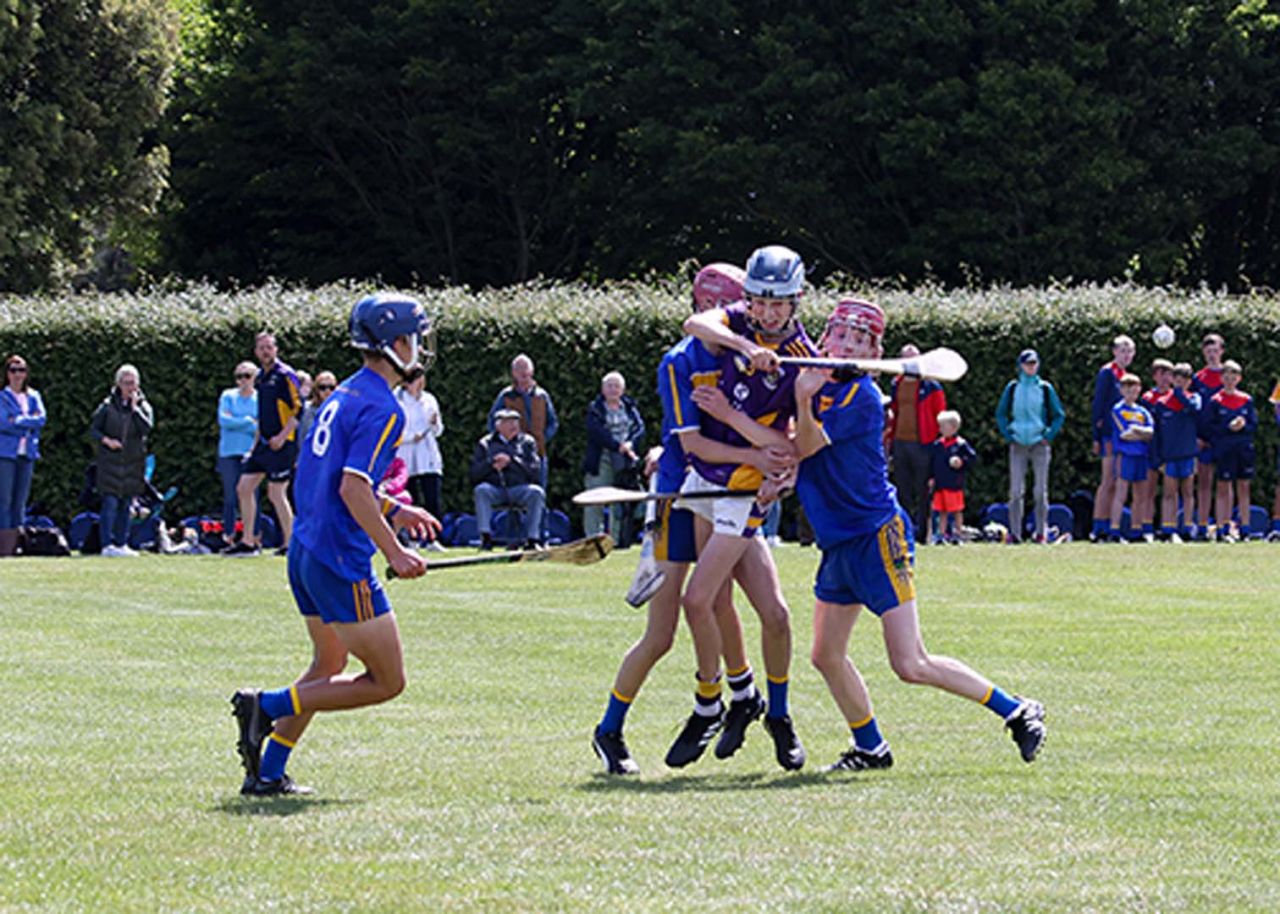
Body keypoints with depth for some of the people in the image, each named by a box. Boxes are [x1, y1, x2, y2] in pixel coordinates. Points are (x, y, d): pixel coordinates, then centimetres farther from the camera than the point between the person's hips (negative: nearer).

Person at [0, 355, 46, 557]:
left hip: (27, 454, 5)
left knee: (20, 502, 4)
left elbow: (41, 419, 0)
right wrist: (29, 421, -7)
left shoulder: (33, 396, 15)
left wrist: (19, 421, -8)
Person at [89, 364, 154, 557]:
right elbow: (93, 429, 4)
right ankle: (107, 544, -12)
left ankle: (122, 543, 14)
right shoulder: (108, 406, 1)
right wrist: (106, 440, -13)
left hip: (133, 462, 3)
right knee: (110, 502, -10)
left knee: (126, 504, 8)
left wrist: (134, 408, -12)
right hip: (110, 461, -3)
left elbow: (148, 427, -11)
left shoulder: (143, 406, 6)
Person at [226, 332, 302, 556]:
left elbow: (299, 408, -14)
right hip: (264, 443, 9)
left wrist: (282, 436, -19)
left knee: (276, 493, -9)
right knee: (244, 488, 5)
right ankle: (248, 542, 11)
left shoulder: (285, 375, -10)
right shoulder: (260, 377, 15)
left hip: (282, 445, -9)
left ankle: (290, 544, 1)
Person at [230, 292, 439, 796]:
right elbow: (352, 488, -23)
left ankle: (267, 773, 21)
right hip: (341, 561, -10)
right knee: (387, 681, -3)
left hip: (305, 552, 10)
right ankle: (269, 705, -7)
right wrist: (394, 552, -21)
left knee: (329, 666, 23)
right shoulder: (381, 408, -14)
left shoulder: (343, 396, 15)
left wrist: (390, 510, 25)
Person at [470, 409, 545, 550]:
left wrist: (511, 461, -11)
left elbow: (535, 472, -1)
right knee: (481, 490, -31)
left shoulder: (527, 442, 12)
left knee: (537, 492, -30)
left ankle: (532, 538, -27)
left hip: (519, 489, 0)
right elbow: (474, 475, 5)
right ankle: (486, 537, -31)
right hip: (495, 490, 0)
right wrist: (492, 464, -12)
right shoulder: (485, 444, 12)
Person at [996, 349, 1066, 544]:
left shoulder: (1045, 388, 3)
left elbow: (1059, 415, 8)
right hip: (1018, 445, 1)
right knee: (1016, 491, -3)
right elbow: (1000, 414, 13)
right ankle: (1014, 533, 0)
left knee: (1040, 491, 0)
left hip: (1039, 445, -1)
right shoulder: (1012, 388, 6)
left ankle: (1041, 532, 6)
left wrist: (1048, 436, -2)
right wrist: (1008, 436, 1)